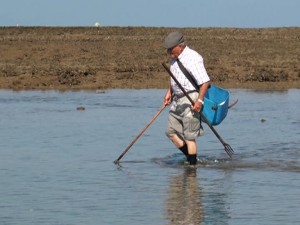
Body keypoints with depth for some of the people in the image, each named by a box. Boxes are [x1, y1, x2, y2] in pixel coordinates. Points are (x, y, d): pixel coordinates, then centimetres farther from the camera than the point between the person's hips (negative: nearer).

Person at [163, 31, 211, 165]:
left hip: (191, 100, -10)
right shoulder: (174, 58, 11)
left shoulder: (193, 58, -18)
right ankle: (190, 158, 19)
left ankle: (192, 165, 0)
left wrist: (199, 101, -28)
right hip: (178, 100, 10)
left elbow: (205, 81, -22)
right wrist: (169, 93, 17)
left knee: (189, 136, -7)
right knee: (171, 131, 10)